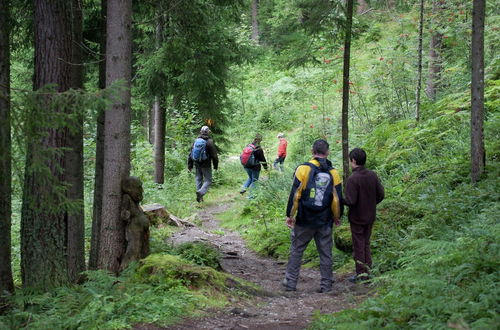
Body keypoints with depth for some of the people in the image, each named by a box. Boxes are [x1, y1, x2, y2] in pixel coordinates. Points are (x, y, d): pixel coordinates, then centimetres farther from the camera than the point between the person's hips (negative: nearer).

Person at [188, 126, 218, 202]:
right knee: (208, 180, 1)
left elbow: (190, 154, 7)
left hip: (197, 164, 5)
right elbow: (214, 155, -10)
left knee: (198, 179, 15)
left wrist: (190, 166, 14)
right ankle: (201, 192, -23)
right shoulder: (209, 142, -11)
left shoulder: (196, 141, 4)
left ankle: (199, 197, 14)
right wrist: (215, 166, 2)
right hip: (206, 165, -5)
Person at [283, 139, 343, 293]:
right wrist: (337, 217, 18)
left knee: (296, 250, 8)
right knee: (325, 253, 9)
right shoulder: (333, 173, 1)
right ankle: (326, 284, 12)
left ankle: (290, 282, 10)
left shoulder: (303, 169, -7)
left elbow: (295, 195, -8)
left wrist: (290, 215, -1)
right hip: (325, 222, 2)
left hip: (304, 220, -2)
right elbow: (338, 198, 3)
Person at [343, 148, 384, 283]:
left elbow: (351, 201, -24)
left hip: (357, 218, -6)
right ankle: (367, 270, 21)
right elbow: (380, 194, 2)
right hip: (370, 216, 6)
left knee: (358, 245, 4)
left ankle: (361, 273, 10)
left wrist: (340, 199, -5)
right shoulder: (373, 175, -1)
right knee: (366, 243, 18)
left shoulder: (353, 179, -21)